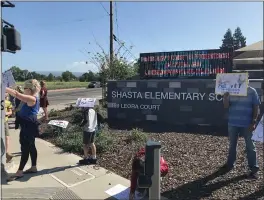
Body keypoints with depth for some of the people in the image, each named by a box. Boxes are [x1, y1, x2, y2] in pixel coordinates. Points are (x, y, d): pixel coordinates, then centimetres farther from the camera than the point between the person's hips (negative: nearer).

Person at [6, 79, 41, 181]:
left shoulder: (32, 99, -21)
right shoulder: (32, 99, 10)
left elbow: (16, 94, -24)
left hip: (28, 127, -10)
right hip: (28, 127, 10)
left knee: (25, 149, -1)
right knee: (31, 147, 16)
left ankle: (19, 172, 10)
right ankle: (33, 167, 28)